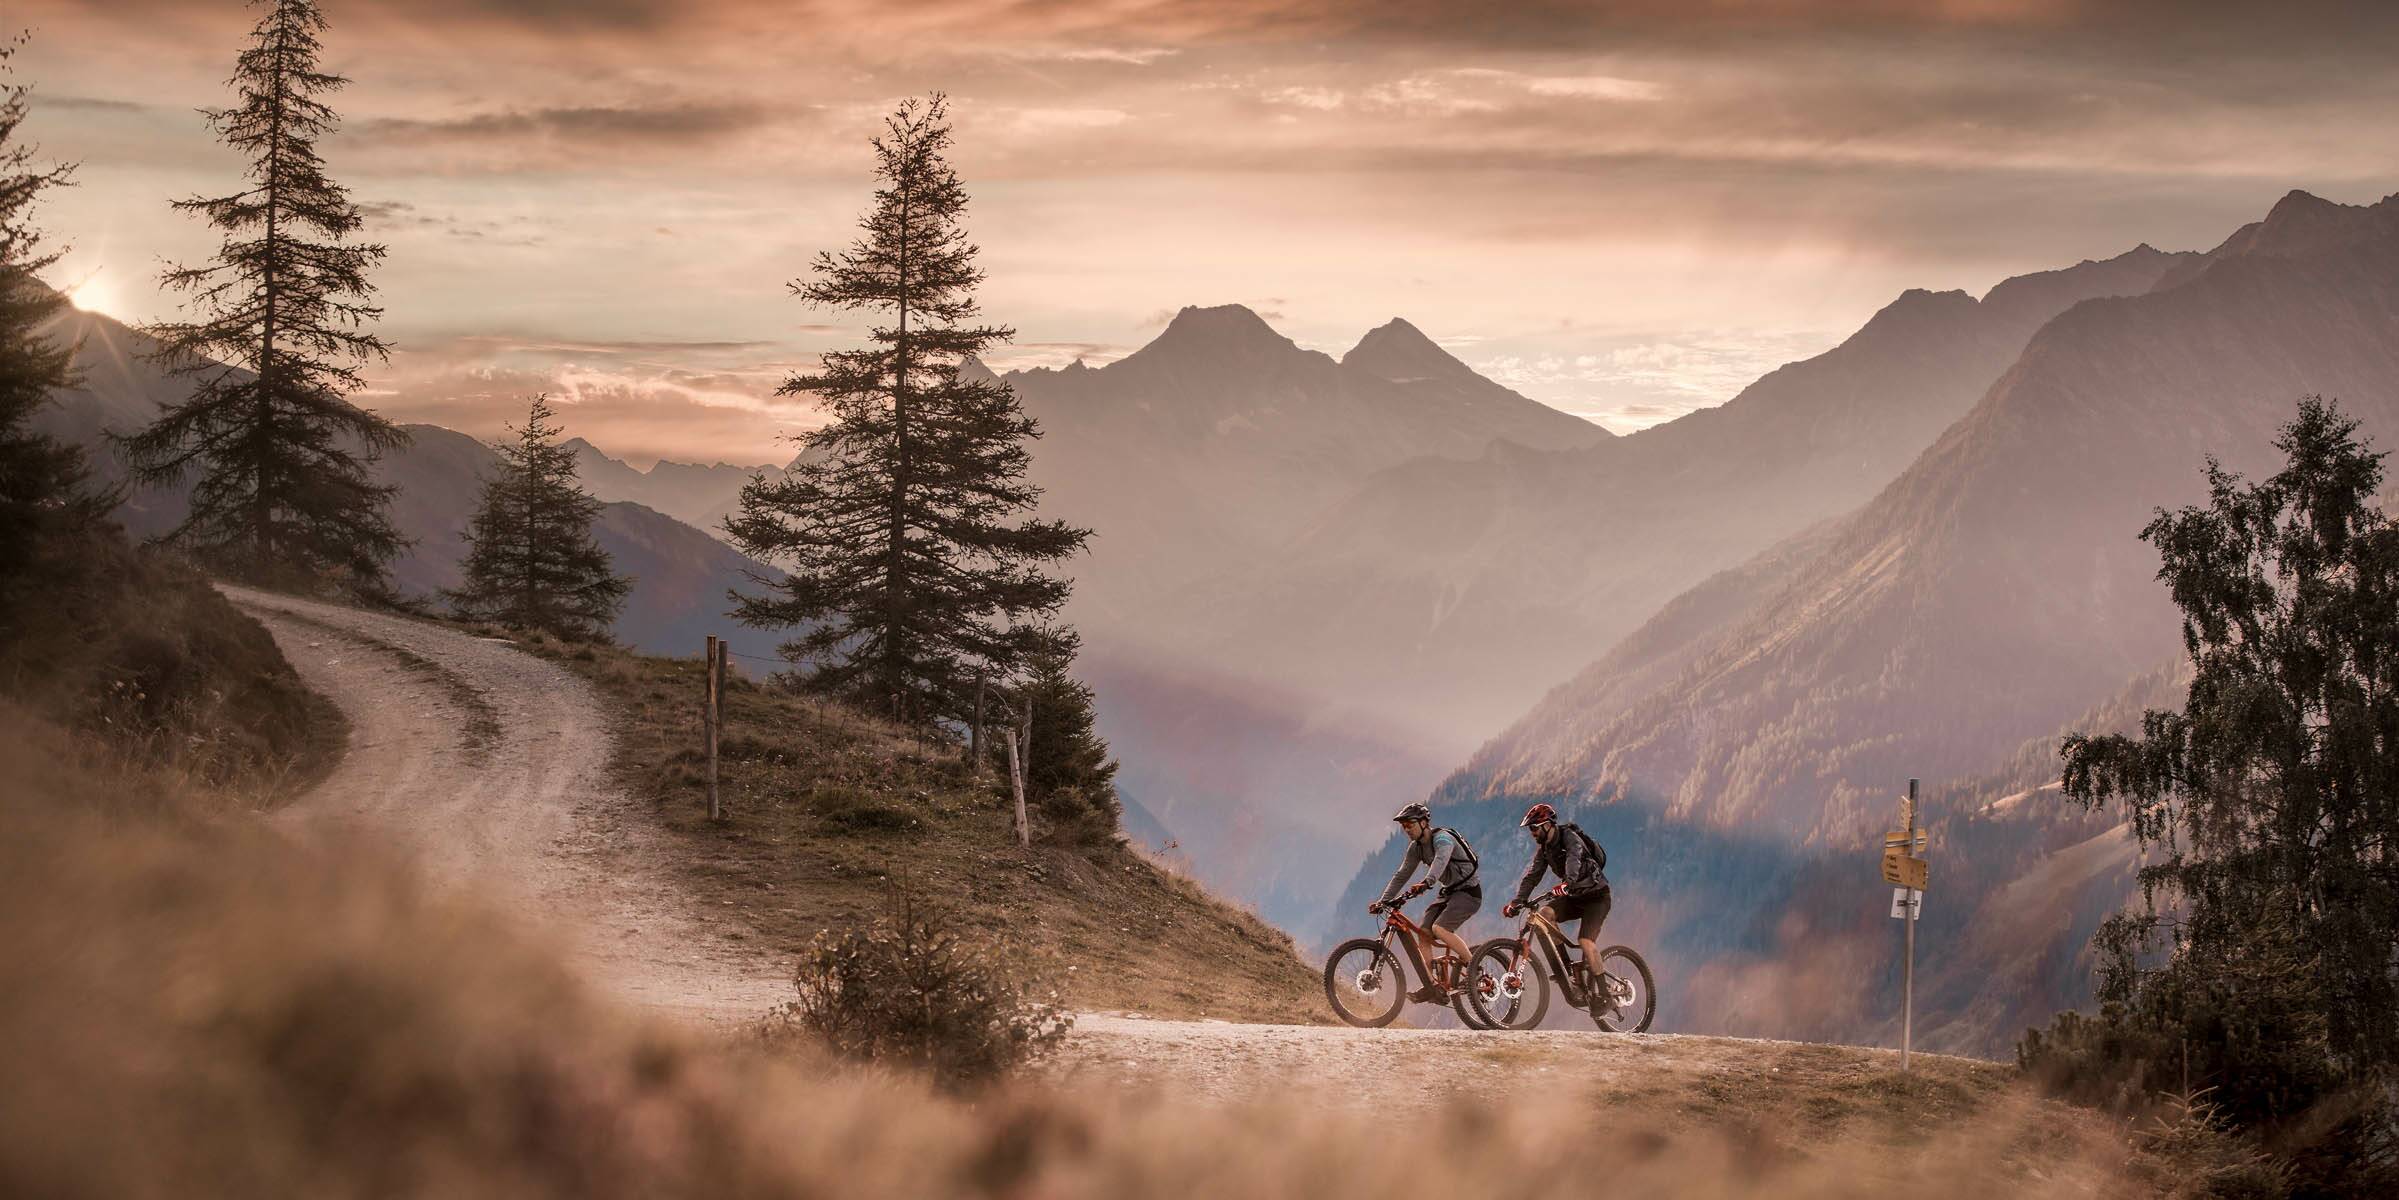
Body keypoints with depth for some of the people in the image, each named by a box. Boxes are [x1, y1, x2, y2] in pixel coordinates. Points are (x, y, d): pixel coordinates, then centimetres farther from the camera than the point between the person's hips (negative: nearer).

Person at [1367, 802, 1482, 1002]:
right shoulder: (1416, 847, 5)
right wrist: (1383, 901, -1)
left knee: (1440, 928, -28)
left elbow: (1440, 860, -42)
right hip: (1449, 892, 9)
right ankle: (1431, 987, -4)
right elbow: (1401, 875, 9)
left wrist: (1426, 882, -60)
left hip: (1468, 890, -9)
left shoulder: (1443, 838, -21)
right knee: (1423, 934, -6)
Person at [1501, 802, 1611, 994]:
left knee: (1585, 940, -23)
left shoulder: (1570, 837, -20)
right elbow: (1532, 875, 1)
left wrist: (1567, 884, -59)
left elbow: (1574, 859, -40)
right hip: (1575, 896, 7)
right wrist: (1517, 902, -11)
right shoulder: (1544, 846, 3)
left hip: (1596, 895, -7)